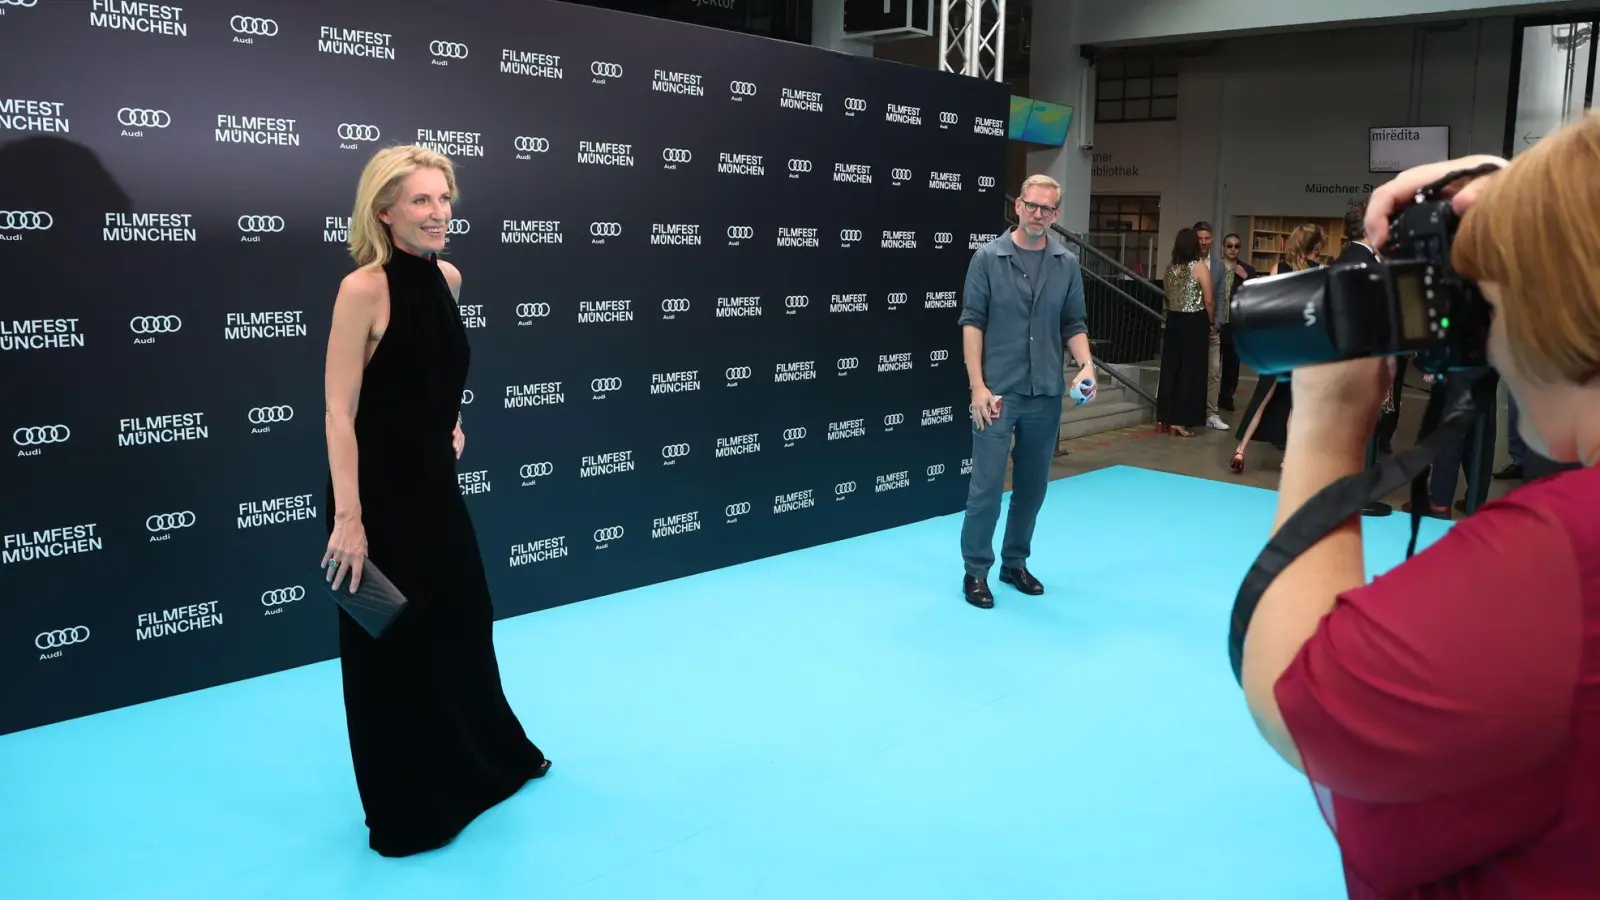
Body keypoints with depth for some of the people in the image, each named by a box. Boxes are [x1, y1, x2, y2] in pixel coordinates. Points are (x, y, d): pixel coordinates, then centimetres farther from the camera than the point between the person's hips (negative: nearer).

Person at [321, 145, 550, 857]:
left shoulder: (447, 277, 3)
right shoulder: (362, 289, -19)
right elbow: (340, 411, -20)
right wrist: (348, 517, -23)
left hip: (436, 483, 7)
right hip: (379, 490, -7)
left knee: (464, 620, 20)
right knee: (392, 646, 6)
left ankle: (490, 759, 43)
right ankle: (406, 811, 25)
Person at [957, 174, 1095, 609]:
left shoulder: (1067, 264, 7)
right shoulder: (988, 257, -3)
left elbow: (1073, 325, 12)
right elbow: (972, 323, -5)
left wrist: (1086, 365, -7)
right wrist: (977, 386, -12)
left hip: (1046, 394, 4)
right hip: (998, 392, -4)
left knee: (1033, 485, 12)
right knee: (987, 484, -3)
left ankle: (1015, 562, 28)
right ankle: (976, 571, 10)